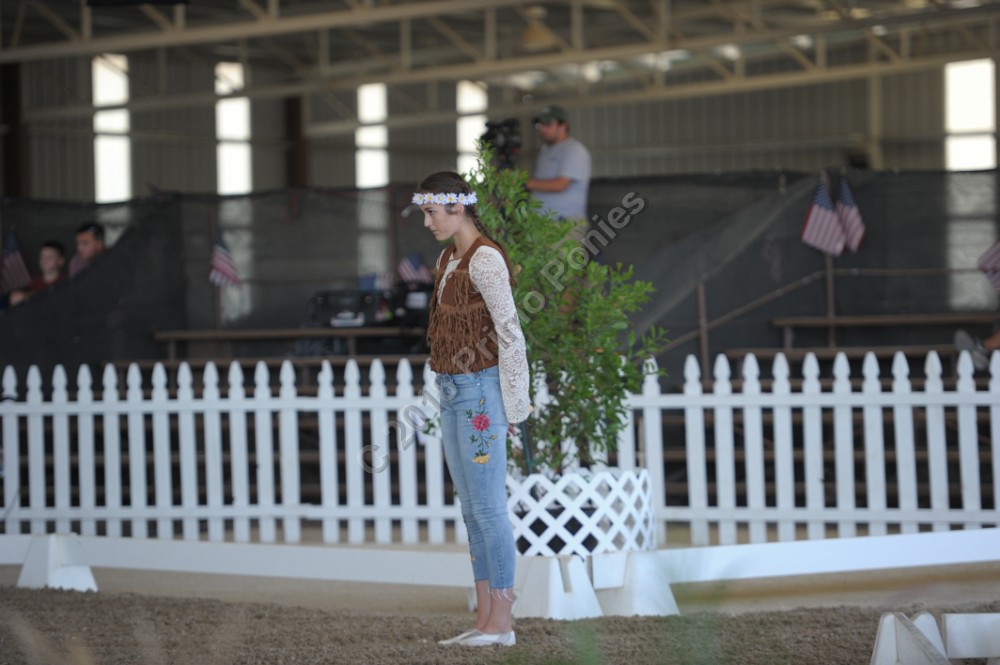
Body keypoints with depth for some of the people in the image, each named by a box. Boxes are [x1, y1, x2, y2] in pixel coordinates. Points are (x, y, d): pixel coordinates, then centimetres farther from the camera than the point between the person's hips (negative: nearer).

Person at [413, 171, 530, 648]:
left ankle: (501, 624, -1)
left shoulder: (484, 259, -14)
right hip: (453, 393, 9)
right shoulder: (448, 259, 13)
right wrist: (445, 390, 9)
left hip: (480, 392, -9)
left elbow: (510, 333, -16)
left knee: (488, 507, -5)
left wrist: (513, 406, -15)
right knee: (472, 509, 9)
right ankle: (484, 620, 13)